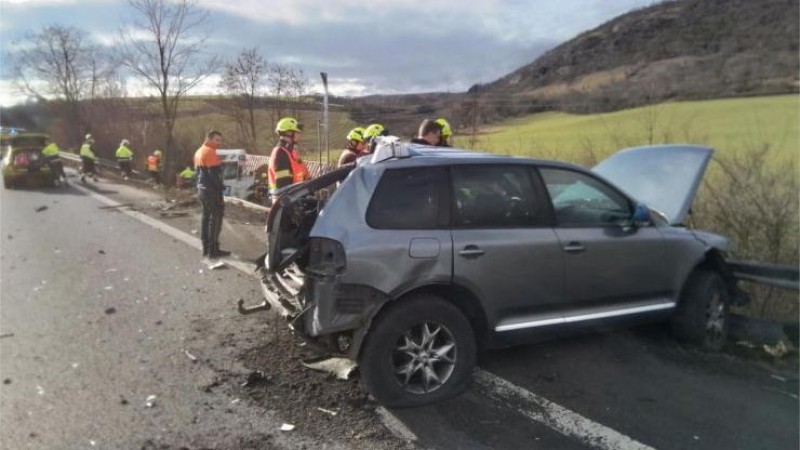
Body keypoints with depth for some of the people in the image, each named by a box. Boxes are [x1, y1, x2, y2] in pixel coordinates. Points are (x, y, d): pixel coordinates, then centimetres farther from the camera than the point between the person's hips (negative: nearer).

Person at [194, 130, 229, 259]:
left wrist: (200, 186, 21)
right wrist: (220, 188, -19)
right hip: (211, 190, -10)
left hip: (201, 189, 10)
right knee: (216, 218, -6)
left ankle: (206, 248, 17)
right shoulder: (210, 152, -14)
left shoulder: (199, 152, 17)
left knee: (206, 217, 13)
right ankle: (213, 249, -6)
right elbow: (214, 173, -21)